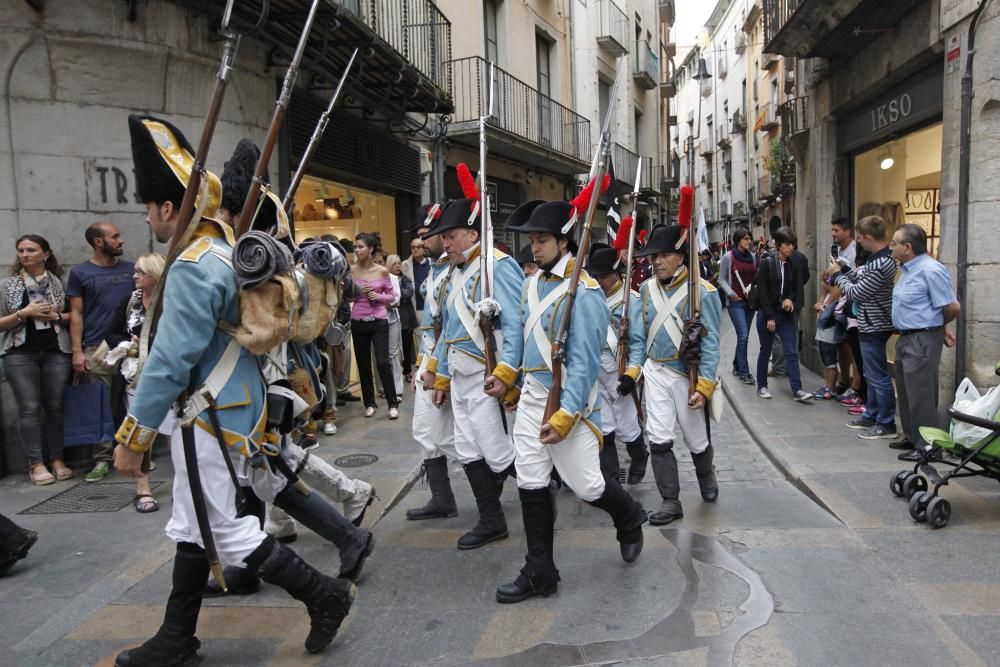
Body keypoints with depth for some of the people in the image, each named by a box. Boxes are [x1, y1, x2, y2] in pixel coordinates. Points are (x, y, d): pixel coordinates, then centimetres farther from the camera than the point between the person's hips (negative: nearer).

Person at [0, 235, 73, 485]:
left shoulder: (59, 283, 6)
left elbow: (74, 315, 12)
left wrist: (56, 316, -8)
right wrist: (25, 313, -13)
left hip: (56, 352, 1)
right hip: (21, 354, -1)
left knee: (55, 407, 5)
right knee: (29, 408, -2)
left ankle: (57, 460, 14)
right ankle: (36, 464, 4)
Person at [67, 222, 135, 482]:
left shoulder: (131, 269, 10)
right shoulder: (80, 273, 4)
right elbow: (76, 314, 3)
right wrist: (77, 351, -6)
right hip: (98, 349, -2)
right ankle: (103, 459, 9)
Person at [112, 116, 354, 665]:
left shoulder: (192, 270, -22)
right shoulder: (229, 252, 7)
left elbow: (169, 364, -22)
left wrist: (132, 438, -14)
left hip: (212, 421, -10)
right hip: (234, 406, 10)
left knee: (229, 531, 2)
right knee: (192, 527, 18)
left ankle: (324, 594, 13)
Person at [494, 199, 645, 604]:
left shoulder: (583, 293, -18)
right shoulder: (534, 283, 7)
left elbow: (585, 362, -21)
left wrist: (564, 416, -23)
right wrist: (507, 378, 16)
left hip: (569, 402, -7)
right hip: (530, 396, 8)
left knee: (585, 485, 4)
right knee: (531, 485, 7)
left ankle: (629, 519, 38)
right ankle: (539, 573, 19)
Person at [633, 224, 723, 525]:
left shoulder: (701, 292, -13)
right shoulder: (647, 289, 3)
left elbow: (710, 342, -14)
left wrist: (704, 386, -18)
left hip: (689, 376, -3)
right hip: (656, 373, 4)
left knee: (697, 440, 13)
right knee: (659, 440, -2)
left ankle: (707, 477, 45)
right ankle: (670, 502, 11)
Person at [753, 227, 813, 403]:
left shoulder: (793, 265, 6)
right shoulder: (766, 263, -7)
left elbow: (797, 289, 11)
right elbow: (762, 291, -11)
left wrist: (790, 299, -13)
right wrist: (769, 317, -14)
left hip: (786, 315, 3)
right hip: (767, 314, -3)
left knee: (791, 352, -3)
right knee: (765, 351, 8)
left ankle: (797, 390, -5)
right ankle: (762, 386, 21)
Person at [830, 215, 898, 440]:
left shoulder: (880, 264, -24)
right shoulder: (882, 257, 8)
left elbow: (856, 293, -20)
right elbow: (862, 282, 13)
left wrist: (837, 275, -7)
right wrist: (844, 269, 8)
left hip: (874, 327, -11)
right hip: (872, 325, 11)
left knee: (878, 376, -3)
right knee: (872, 375, 19)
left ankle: (886, 424, 5)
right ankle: (871, 416, 30)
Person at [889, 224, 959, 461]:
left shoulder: (931, 270, -18)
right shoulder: (907, 269, 12)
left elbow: (952, 308, -16)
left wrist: (938, 328, 2)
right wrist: (938, 328, 10)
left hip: (922, 341, -10)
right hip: (906, 338, 10)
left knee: (920, 395, -4)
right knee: (905, 392, 18)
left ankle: (926, 445, 5)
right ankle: (911, 437, 30)